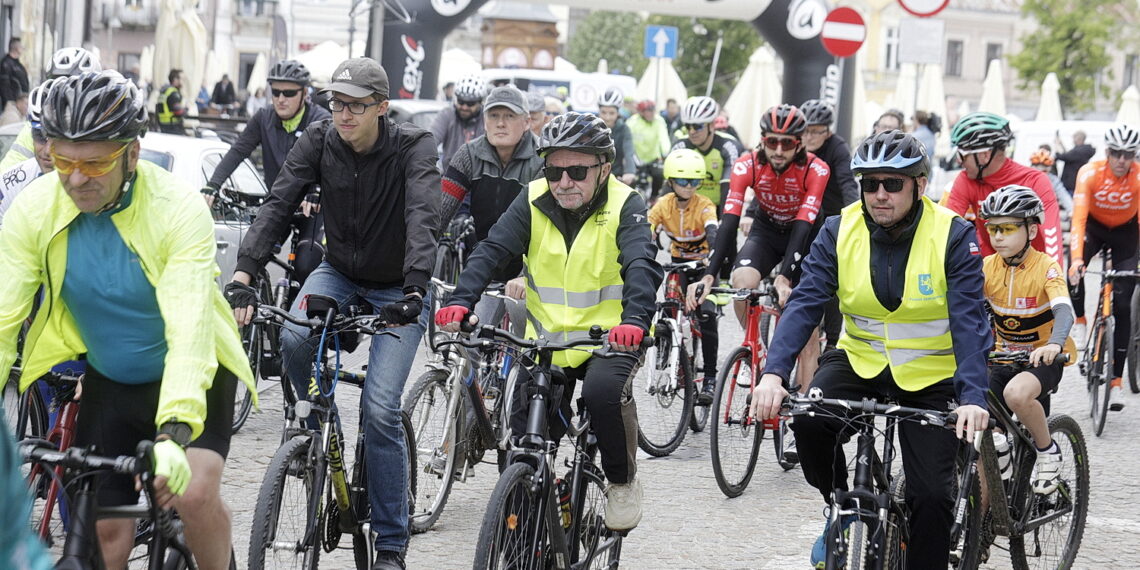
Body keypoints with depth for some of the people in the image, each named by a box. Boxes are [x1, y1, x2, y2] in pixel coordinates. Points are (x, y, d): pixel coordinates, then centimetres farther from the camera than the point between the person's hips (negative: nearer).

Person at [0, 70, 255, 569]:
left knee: (193, 494, -25)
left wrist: (173, 434, -51)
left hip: (190, 378, -3)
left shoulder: (180, 209, -28)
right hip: (108, 383, 3)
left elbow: (189, 330, -37)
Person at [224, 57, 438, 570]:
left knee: (379, 409, -16)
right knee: (294, 338, -30)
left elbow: (423, 219, -34)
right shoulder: (319, 141, -11)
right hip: (339, 274, 3)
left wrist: (414, 290, -50)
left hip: (396, 291, -3)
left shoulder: (414, 147, -20)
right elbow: (277, 205, -20)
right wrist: (243, 276, -34)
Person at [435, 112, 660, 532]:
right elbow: (492, 251, -15)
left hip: (609, 338, -3)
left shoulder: (624, 206, -11)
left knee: (604, 390, -33)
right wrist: (460, 301, -33)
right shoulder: (534, 202, -4)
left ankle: (623, 482, -7)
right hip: (545, 340, 3)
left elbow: (641, 266, -26)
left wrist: (634, 320, -46)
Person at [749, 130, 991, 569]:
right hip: (859, 361, 2)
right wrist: (773, 374, -31)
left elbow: (969, 321, -21)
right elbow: (805, 303, -15)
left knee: (931, 495, -12)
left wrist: (973, 398, -35)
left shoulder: (953, 236, -14)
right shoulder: (840, 231, -7)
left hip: (929, 376, -2)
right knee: (810, 421, -27)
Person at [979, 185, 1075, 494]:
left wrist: (1054, 344, -52)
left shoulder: (1045, 267, -17)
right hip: (1004, 358, 5)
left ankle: (1048, 451, -9)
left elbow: (1064, 310, -31)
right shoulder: (987, 267, -3)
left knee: (1017, 393, -36)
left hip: (1044, 357, -5)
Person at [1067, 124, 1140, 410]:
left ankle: (1116, 381, 0)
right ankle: (1078, 325, -9)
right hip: (1094, 225, 0)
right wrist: (1076, 258, -47)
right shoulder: (1090, 173, -28)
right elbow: (1078, 218, -34)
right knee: (1075, 271, -34)